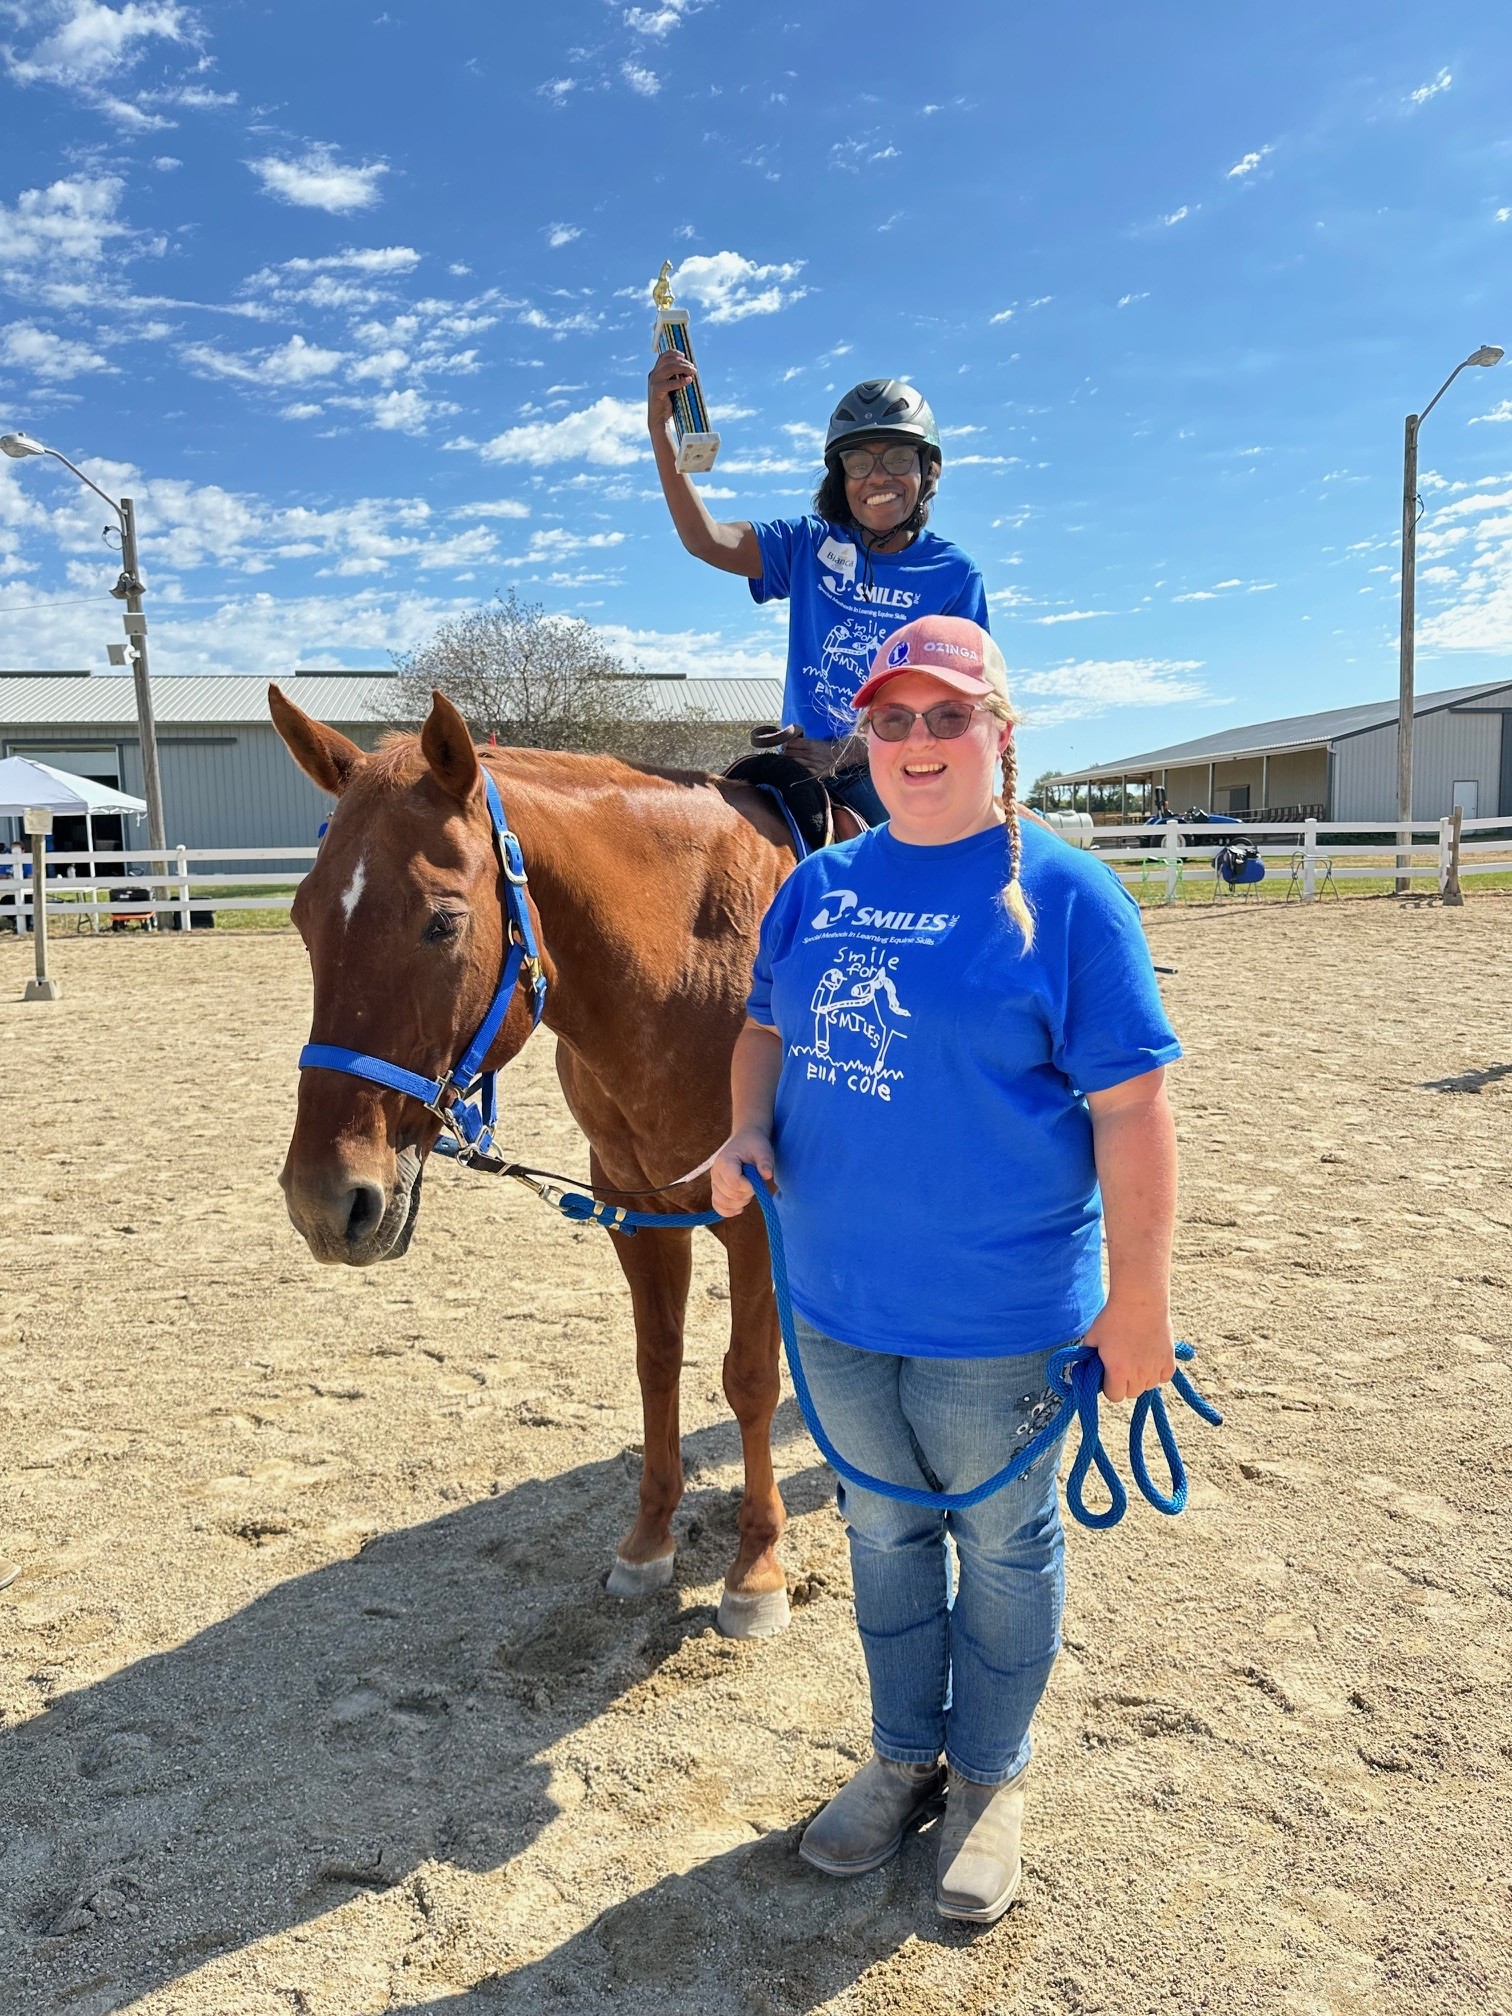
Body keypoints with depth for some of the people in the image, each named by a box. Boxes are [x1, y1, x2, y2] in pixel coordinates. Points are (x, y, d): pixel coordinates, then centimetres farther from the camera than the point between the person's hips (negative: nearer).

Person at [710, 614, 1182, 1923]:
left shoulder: (1064, 896, -13)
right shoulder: (818, 887, 3)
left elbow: (1132, 1107, -14)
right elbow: (769, 1028, 15)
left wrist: (1139, 1302, -15)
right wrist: (750, 1131, -5)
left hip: (994, 1312, -4)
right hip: (838, 1301, 5)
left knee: (1001, 1542, 17)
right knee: (885, 1531, 23)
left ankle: (991, 1778, 43)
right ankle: (904, 1757, 47)